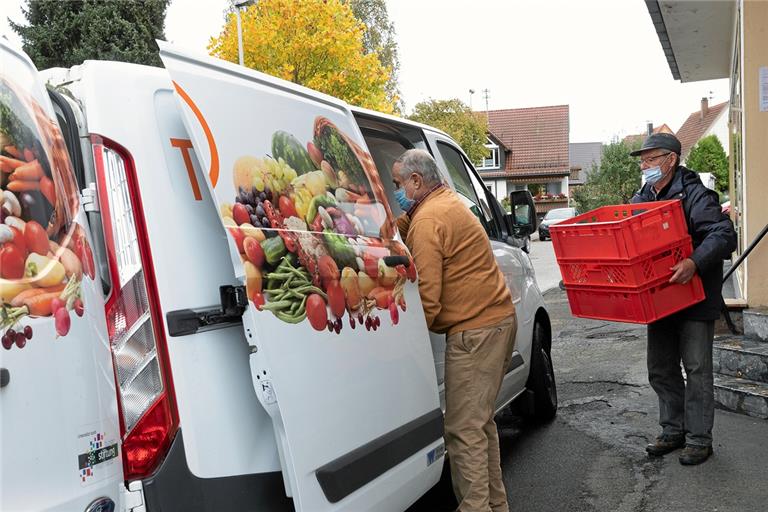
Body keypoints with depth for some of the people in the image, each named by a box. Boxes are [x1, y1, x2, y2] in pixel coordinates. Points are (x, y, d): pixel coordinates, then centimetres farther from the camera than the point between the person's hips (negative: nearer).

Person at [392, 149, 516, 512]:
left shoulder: (427, 221, -17)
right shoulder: (448, 202, 15)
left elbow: (427, 299, -20)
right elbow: (401, 231, 26)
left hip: (475, 331, -11)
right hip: (498, 319, 11)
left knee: (463, 431, -6)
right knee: (480, 422, 19)